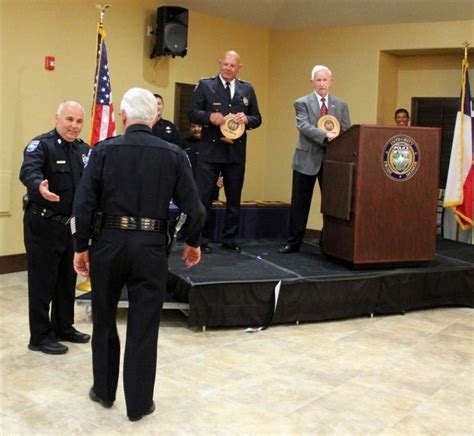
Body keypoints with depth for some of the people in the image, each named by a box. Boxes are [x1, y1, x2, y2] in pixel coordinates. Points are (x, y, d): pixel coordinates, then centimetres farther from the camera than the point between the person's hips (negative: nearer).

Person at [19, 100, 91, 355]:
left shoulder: (83, 149, 8)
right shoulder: (41, 145, -14)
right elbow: (28, 171, -32)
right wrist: (39, 186, -53)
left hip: (72, 224, 7)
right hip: (43, 225, -7)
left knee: (68, 280, 17)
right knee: (43, 282, 1)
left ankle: (63, 327, 33)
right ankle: (40, 337, 13)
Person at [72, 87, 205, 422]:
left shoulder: (103, 150, -4)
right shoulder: (173, 154, -2)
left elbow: (84, 204, -7)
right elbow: (194, 208, -2)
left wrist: (81, 247, 3)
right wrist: (193, 242, 14)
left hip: (108, 243, 1)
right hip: (151, 247, 0)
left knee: (104, 321, 20)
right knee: (143, 328, 9)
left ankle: (104, 391, 34)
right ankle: (139, 403, 19)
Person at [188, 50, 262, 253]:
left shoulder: (247, 89, 10)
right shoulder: (205, 85, 1)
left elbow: (257, 118, 11)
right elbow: (192, 113, -2)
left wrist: (247, 119, -11)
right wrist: (210, 116, -20)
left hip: (236, 152, 4)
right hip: (210, 150, -3)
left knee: (234, 198, 11)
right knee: (203, 196, -1)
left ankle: (229, 239, 22)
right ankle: (200, 240, 8)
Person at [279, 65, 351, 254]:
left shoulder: (341, 105, 10)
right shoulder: (302, 103, 0)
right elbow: (304, 126, -16)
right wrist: (326, 135, -30)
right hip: (307, 159, -2)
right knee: (300, 203, 4)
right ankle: (293, 242, 13)